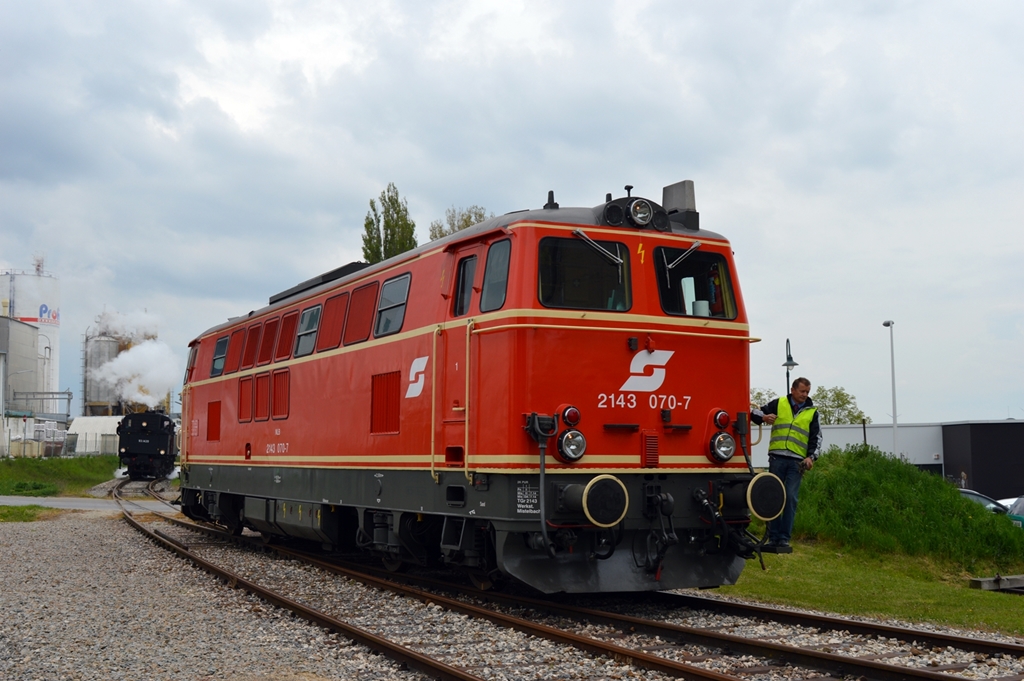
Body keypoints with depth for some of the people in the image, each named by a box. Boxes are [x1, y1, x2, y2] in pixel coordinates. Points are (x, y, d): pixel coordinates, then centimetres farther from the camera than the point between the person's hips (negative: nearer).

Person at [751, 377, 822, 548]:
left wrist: (811, 457, -5)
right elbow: (755, 412, 8)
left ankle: (785, 537, 2)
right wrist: (763, 417, -15)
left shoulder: (812, 412, 12)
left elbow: (816, 438, 11)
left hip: (797, 461, 0)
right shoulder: (778, 404, 9)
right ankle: (773, 537, 7)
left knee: (791, 498, -5)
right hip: (777, 458, 0)